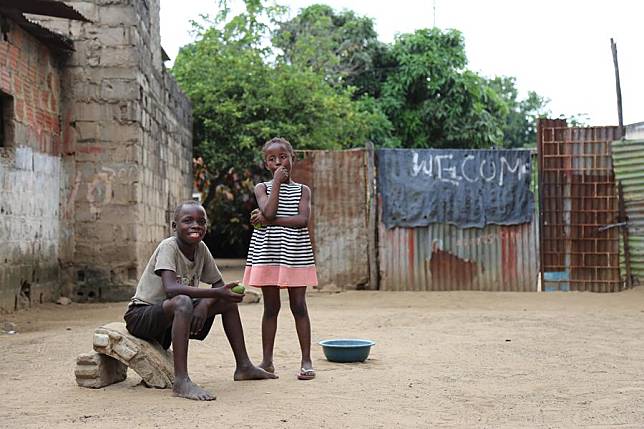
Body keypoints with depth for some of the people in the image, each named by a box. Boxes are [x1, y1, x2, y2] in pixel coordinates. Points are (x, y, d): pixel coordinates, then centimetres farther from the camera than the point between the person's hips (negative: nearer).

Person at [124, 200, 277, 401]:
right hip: (141, 316, -8)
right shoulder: (168, 247, -21)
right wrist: (215, 293, -41)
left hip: (173, 315, 8)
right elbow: (170, 288, -36)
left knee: (228, 299, 7)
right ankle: (181, 381, -40)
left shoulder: (201, 249, 0)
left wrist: (203, 306, -17)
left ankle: (243, 366, 13)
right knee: (183, 303, -37)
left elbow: (219, 284, 4)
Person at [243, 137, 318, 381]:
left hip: (295, 253, 0)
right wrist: (277, 181, -8)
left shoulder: (302, 190, 6)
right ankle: (267, 361, 12)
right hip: (267, 254, 0)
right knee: (271, 307, 5)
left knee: (299, 306, 1)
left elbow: (303, 220, -10)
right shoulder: (262, 188, 6)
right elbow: (269, 212, -13)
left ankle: (306, 360, 6)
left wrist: (268, 220, -13)